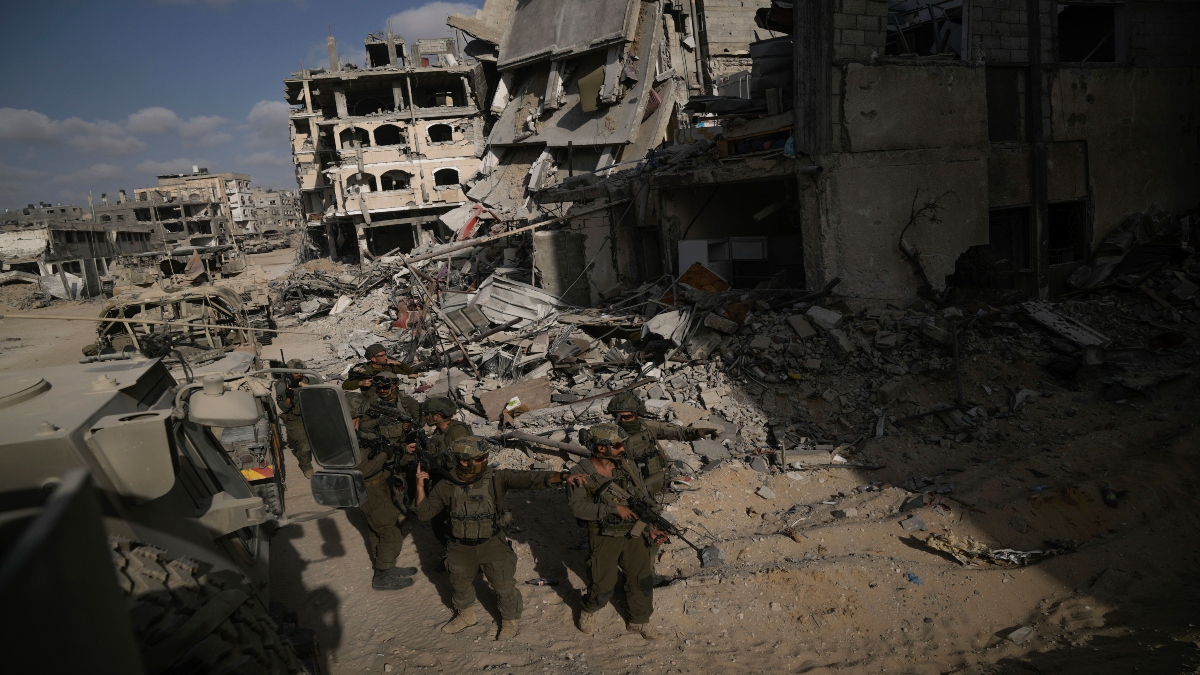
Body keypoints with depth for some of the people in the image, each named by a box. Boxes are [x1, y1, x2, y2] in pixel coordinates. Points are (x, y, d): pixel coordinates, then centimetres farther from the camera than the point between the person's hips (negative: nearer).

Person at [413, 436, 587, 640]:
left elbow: (530, 479, -28)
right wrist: (420, 485, -18)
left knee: (504, 586, 11)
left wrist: (563, 476, -42)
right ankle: (465, 616, 54)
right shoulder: (447, 487, -12)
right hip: (461, 549, 2)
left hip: (493, 545, -2)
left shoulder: (497, 479, -17)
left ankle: (511, 621, 39)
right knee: (461, 585, 24)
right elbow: (425, 513, -4)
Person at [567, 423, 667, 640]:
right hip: (604, 538, -4)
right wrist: (613, 508, -27)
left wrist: (652, 527, -4)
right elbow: (577, 506, -24)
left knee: (642, 580, 10)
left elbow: (644, 499, 5)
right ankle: (589, 611, 38)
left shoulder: (627, 466, -1)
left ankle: (639, 622, 33)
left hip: (634, 533, 4)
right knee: (603, 588, 5)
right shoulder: (581, 473, -14)